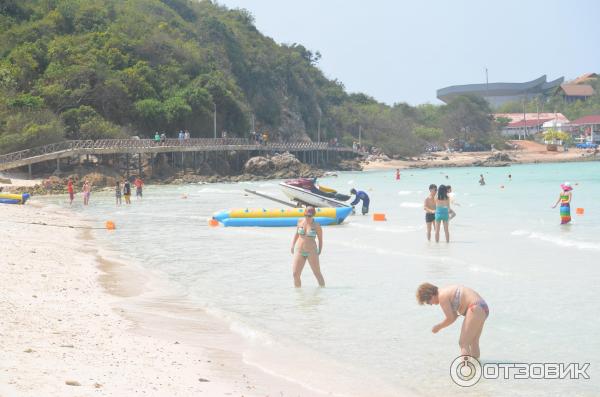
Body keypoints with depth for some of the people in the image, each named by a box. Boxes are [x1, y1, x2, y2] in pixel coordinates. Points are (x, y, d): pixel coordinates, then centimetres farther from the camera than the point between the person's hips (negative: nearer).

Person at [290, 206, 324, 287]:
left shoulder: (316, 226, -8)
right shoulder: (300, 222, 2)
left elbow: (320, 239, 0)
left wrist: (319, 251, -4)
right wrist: (292, 245, 12)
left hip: (312, 252, -3)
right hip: (299, 250, 3)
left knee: (317, 273, 5)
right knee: (295, 274, -2)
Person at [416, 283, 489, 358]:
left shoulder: (442, 296, -11)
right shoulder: (447, 291, 18)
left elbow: (450, 318, -9)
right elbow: (454, 315, 20)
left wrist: (439, 327, 6)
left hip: (475, 309, -10)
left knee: (463, 344, -10)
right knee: (473, 343, 18)